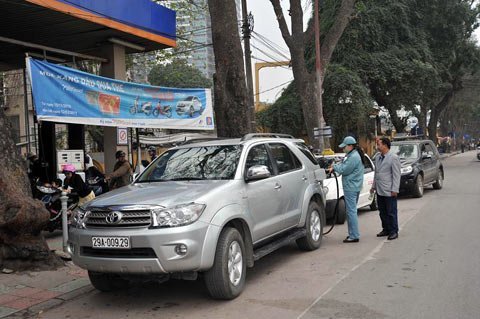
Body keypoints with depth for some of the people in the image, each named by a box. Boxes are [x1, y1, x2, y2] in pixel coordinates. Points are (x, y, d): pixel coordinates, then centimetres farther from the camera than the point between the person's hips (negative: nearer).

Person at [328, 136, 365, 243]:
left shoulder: (353, 157, -19)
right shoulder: (353, 155, 16)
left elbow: (344, 170, -18)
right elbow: (344, 164, 21)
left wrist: (334, 166, -1)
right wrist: (335, 167, 4)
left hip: (351, 187, -11)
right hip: (354, 187, 11)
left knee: (351, 211, -7)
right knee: (351, 211, 16)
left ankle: (354, 236, -5)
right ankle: (352, 234, 23)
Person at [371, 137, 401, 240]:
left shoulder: (393, 158, -10)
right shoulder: (378, 158, 12)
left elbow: (396, 175, -12)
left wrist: (394, 189, -16)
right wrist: (373, 186, 17)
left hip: (389, 191, -7)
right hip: (379, 191, 7)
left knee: (391, 212, 1)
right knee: (382, 212, 14)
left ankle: (394, 232, 11)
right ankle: (386, 229, 25)